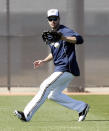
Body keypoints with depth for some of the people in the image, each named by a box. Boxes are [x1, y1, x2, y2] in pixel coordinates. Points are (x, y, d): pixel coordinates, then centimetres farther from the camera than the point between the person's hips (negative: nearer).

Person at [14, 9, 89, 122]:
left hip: (66, 69, -10)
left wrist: (63, 38, -42)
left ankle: (27, 114, -15)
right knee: (53, 95, 13)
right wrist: (44, 61, 14)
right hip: (60, 69, 10)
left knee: (46, 86, -14)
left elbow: (80, 39, -30)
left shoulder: (65, 31, -12)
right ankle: (81, 107, 17)